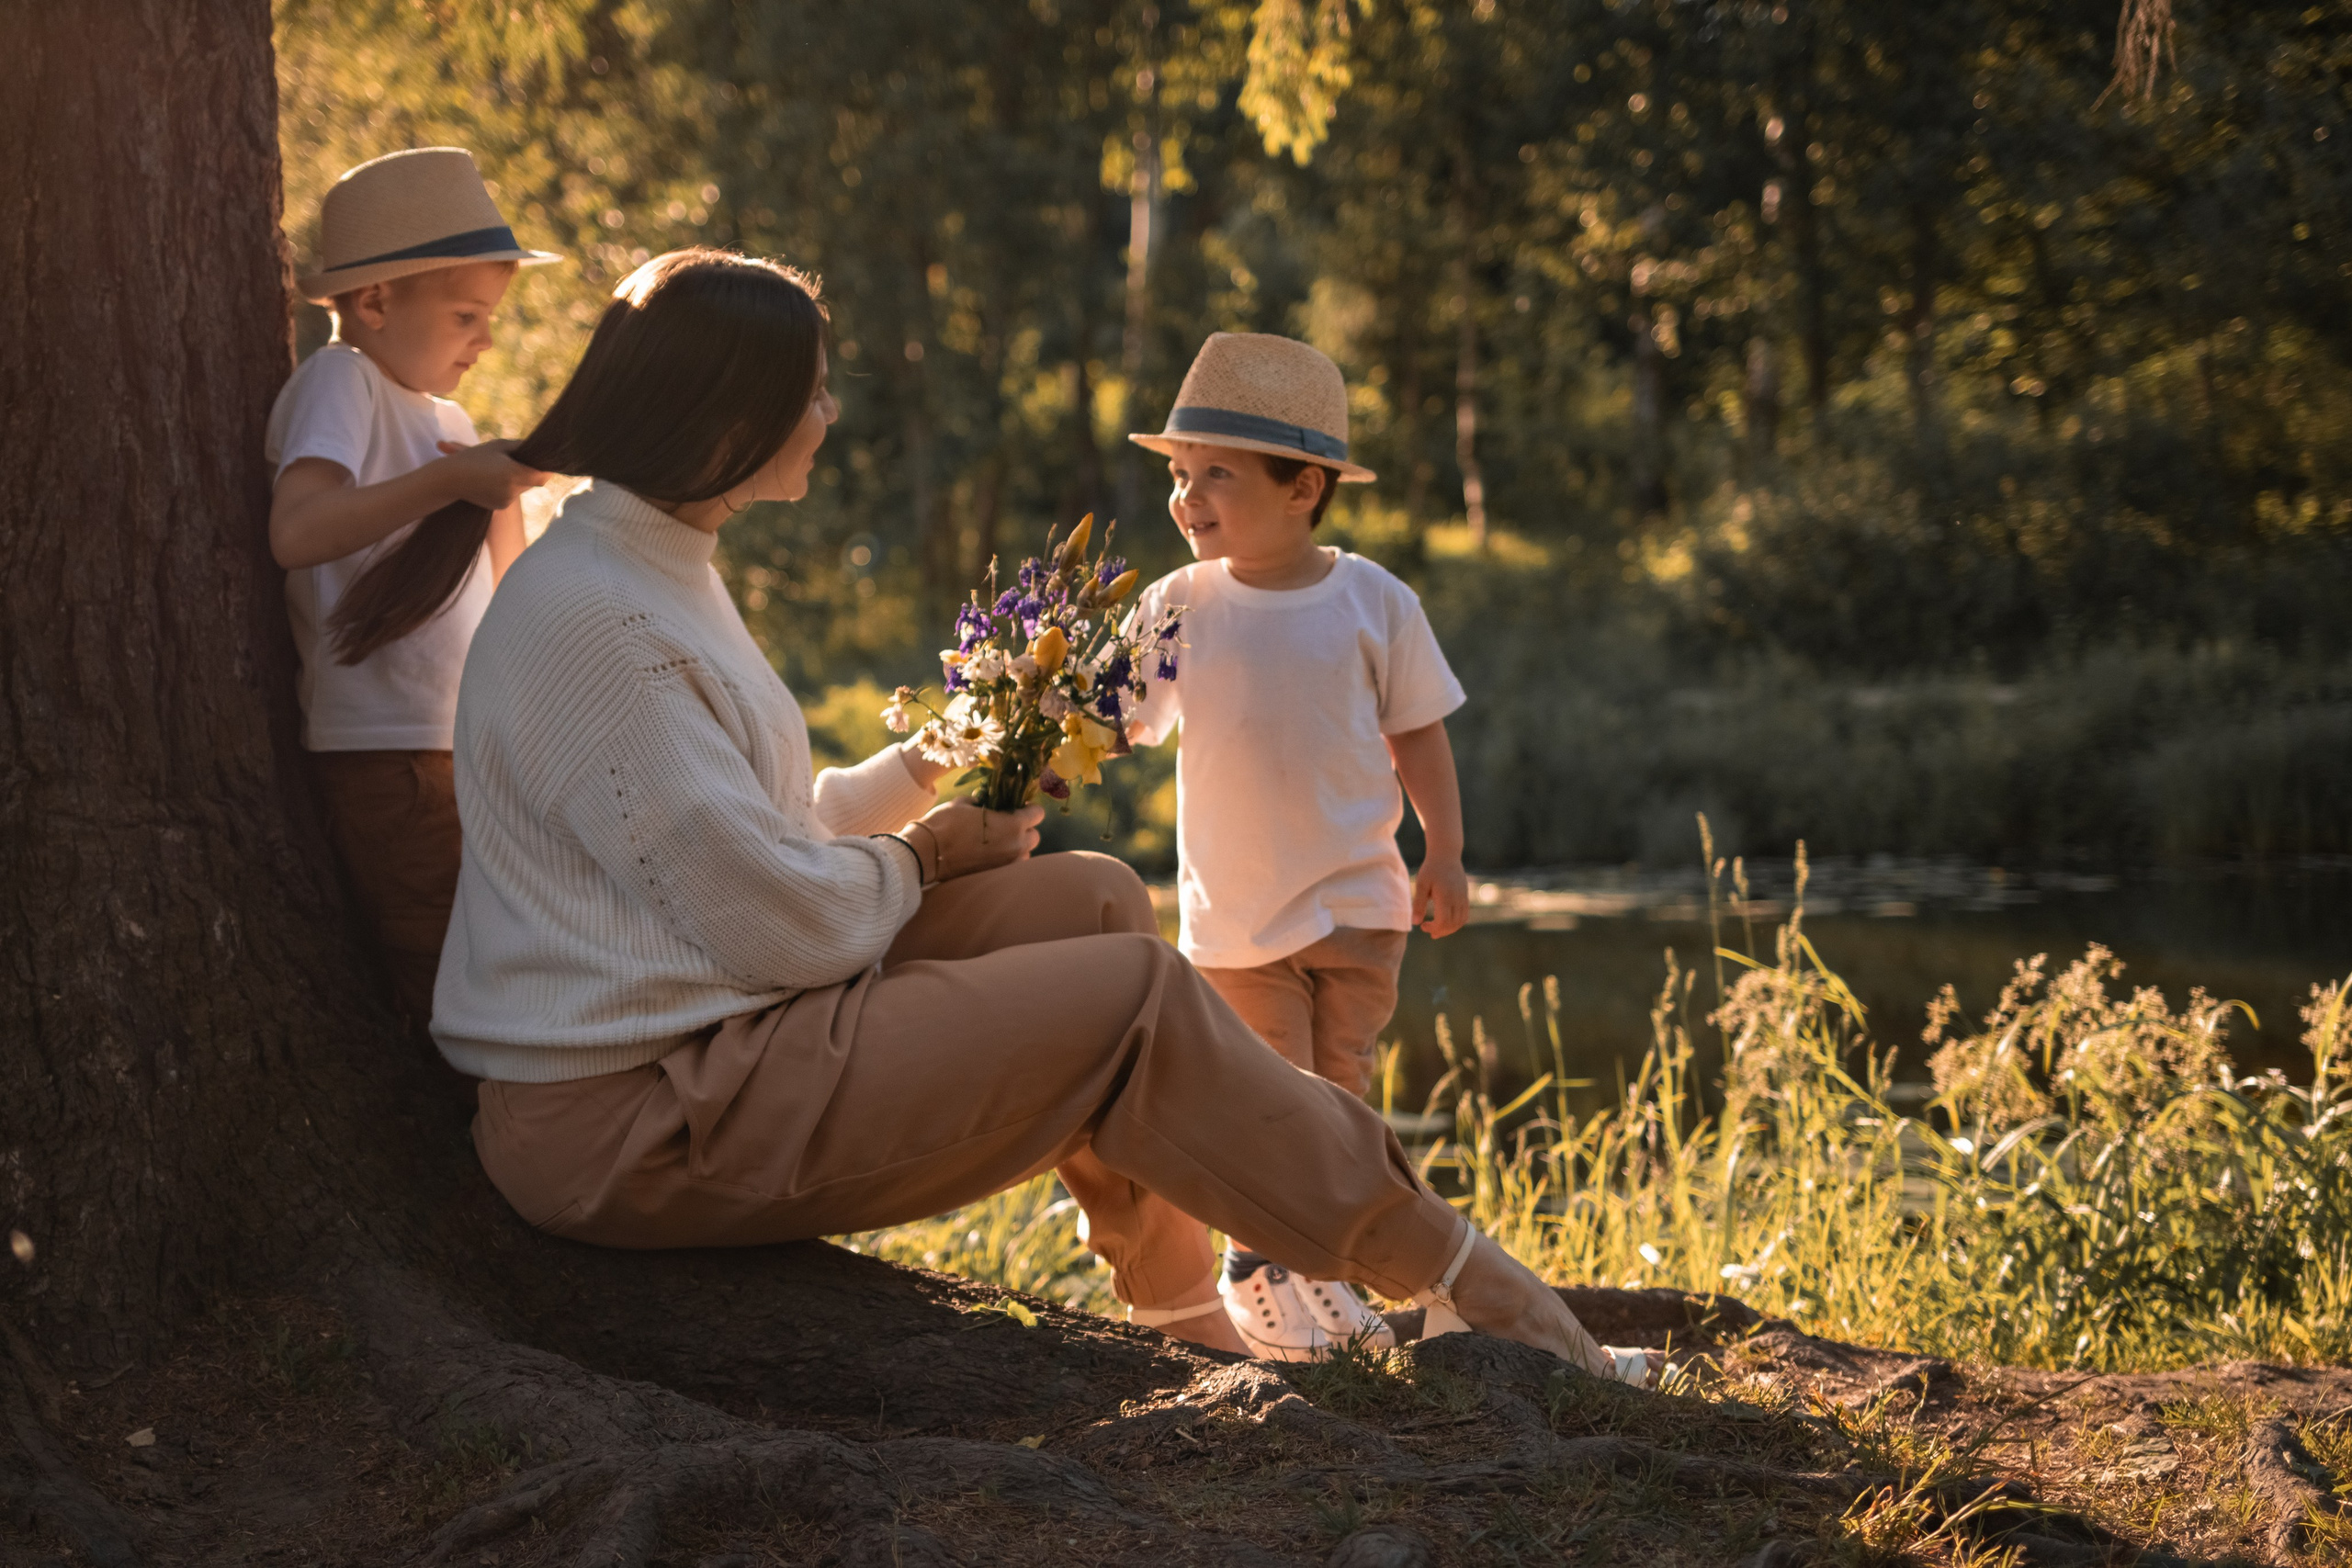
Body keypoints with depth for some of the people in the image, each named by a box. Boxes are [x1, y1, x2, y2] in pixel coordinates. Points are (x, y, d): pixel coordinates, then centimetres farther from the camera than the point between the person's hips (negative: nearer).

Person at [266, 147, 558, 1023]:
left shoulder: (441, 419, 18)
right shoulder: (341, 378, -7)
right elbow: (296, 532, -25)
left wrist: (503, 488, 6)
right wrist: (452, 478, -22)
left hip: (455, 747, 9)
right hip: (382, 758, -9)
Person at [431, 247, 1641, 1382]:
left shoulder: (653, 572, 14)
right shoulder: (586, 617, -20)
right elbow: (773, 919, -22)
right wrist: (925, 856, -4)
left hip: (717, 1019, 10)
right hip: (640, 1117, -10)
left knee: (1094, 900, 8)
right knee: (1133, 999, -9)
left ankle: (1185, 1313, 13)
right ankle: (1439, 1263, 7)